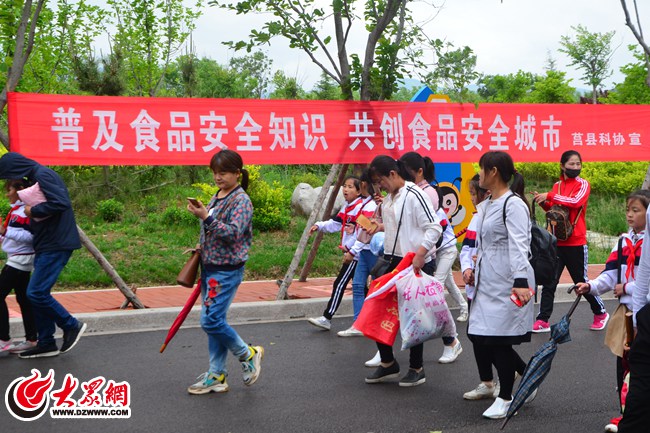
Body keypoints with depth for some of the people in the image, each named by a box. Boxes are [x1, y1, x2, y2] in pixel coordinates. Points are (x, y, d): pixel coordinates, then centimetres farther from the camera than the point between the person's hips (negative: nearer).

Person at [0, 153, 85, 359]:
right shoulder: (36, 177, 17)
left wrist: (33, 211, -14)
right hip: (46, 245, 10)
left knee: (36, 293, -11)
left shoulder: (42, 175, -14)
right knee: (39, 294, 11)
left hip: (55, 245, -10)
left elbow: (61, 203, -26)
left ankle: (71, 325, 5)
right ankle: (46, 344, 18)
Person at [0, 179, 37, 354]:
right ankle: (31, 339, 15)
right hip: (17, 259, 10)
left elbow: (30, 236, -21)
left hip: (20, 259, -10)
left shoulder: (27, 209, -14)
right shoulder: (16, 209, 14)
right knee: (23, 299, 10)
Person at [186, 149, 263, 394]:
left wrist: (206, 217, -29)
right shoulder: (216, 197, 13)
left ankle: (248, 354, 10)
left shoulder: (241, 200, -12)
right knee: (212, 321, 9)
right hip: (210, 268, 8)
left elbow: (233, 233, -23)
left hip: (227, 270, -8)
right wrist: (201, 251, 16)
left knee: (211, 320, -12)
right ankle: (216, 375, 17)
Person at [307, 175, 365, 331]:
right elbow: (335, 224, 14)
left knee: (339, 284, -8)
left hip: (357, 253, -9)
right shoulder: (347, 207, 13)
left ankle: (326, 319, -6)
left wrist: (349, 246, -22)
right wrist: (319, 226, 0)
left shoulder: (363, 206, -15)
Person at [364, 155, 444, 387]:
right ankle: (388, 363, 22)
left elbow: (434, 228, -19)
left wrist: (419, 255, -25)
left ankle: (416, 369, 18)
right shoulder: (388, 198, 10)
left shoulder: (414, 195, -15)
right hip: (392, 261, 9)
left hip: (416, 265, -9)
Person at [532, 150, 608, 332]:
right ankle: (543, 320, 4)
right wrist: (543, 202, -4)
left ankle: (601, 313, 28)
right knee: (549, 281, -1)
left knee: (582, 281, 7)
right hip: (557, 241, 4)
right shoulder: (557, 185, 10)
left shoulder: (583, 184, -3)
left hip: (576, 243, -4)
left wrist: (549, 196, -23)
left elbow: (576, 202, -22)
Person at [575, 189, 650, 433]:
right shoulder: (623, 241, 9)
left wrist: (627, 288, -14)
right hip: (625, 311, 6)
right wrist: (591, 286, -9)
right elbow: (611, 274, 5)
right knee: (622, 363, 8)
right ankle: (625, 413, 19)